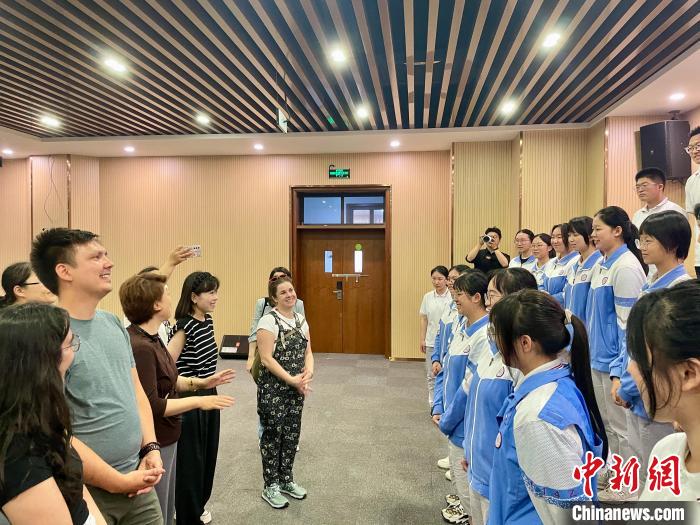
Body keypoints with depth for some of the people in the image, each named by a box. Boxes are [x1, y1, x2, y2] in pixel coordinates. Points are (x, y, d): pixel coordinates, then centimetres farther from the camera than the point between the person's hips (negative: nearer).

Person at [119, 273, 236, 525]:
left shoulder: (151, 338, 2)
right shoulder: (139, 347, -28)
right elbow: (151, 406, -27)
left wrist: (202, 382, 5)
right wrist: (198, 401, -18)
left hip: (165, 439, 9)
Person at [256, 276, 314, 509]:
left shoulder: (301, 320, 7)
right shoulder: (269, 321, -14)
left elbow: (307, 352, 9)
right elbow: (266, 358, -19)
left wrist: (308, 373, -10)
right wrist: (291, 380, -19)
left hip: (297, 388, 6)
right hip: (273, 389, -6)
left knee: (292, 434, 15)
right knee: (273, 435, 6)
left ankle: (286, 480, 34)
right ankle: (270, 487, 23)